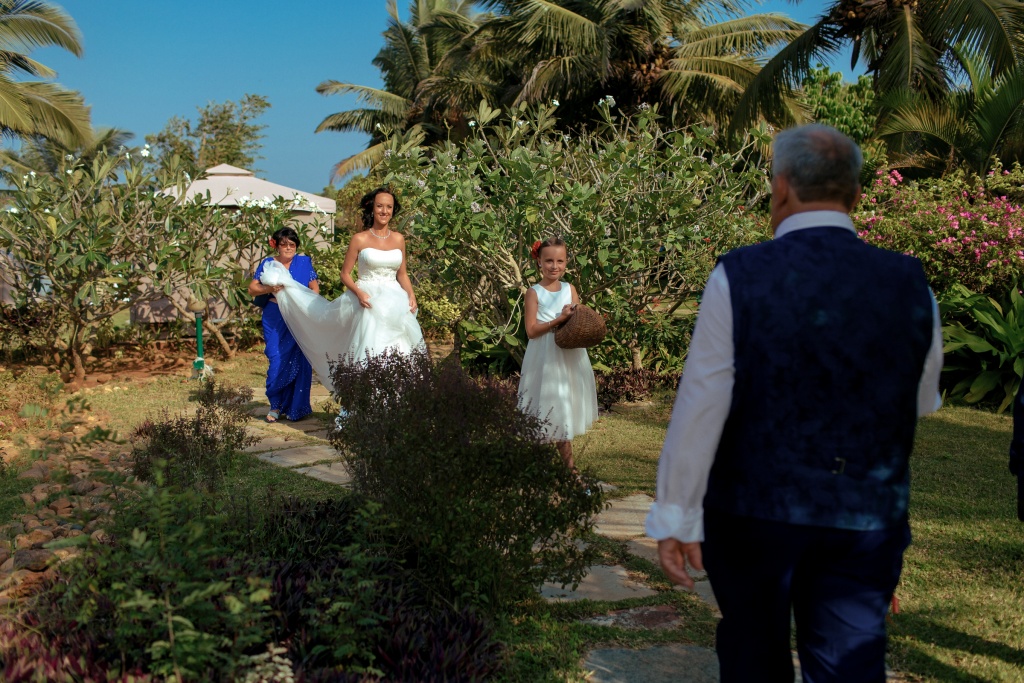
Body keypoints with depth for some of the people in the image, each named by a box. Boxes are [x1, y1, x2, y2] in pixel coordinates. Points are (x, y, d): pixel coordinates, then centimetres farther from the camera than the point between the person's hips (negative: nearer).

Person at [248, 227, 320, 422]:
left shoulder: (304, 262, 8)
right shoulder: (268, 264, 8)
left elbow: (315, 289, 9)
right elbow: (252, 289, 5)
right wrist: (269, 289, -14)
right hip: (274, 321, 0)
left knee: (299, 362, -4)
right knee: (277, 361, -6)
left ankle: (296, 407, 7)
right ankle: (276, 405, 7)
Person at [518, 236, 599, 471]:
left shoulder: (570, 289, 7)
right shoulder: (534, 292, -5)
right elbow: (531, 330, -12)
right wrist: (560, 319, -20)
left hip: (570, 358, 4)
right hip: (545, 360, -4)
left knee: (566, 407, 10)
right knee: (547, 407, -1)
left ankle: (568, 463, 19)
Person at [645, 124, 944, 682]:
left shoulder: (738, 277, -13)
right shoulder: (910, 284, -5)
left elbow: (699, 410, -13)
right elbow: (922, 401, 10)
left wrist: (675, 519, -7)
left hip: (751, 510, -1)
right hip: (866, 522, 1)